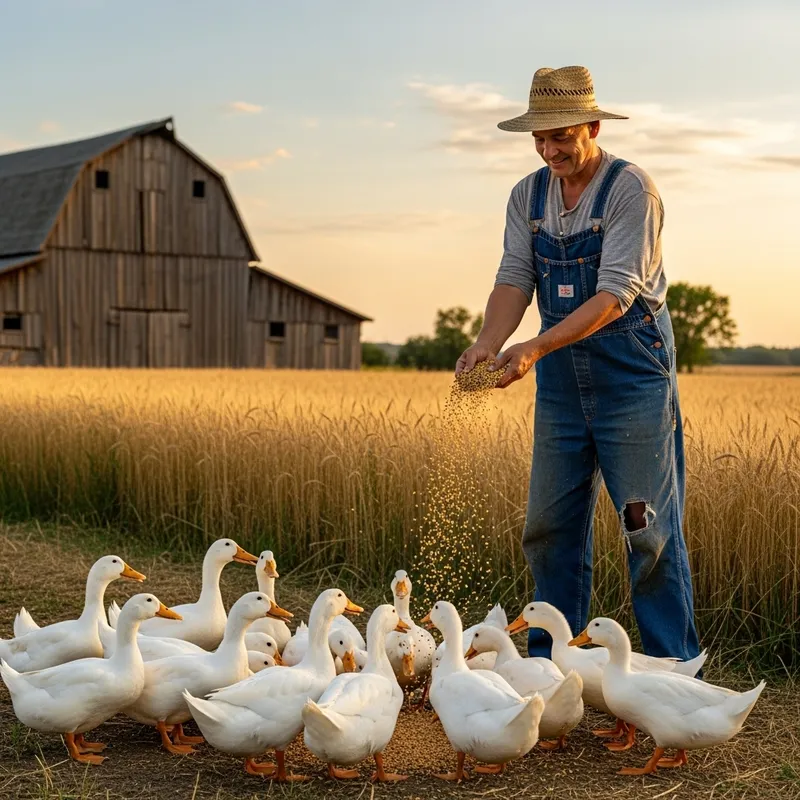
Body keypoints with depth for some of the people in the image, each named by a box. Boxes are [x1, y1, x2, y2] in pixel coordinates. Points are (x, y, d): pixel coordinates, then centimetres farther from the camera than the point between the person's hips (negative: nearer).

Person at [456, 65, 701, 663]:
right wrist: (489, 342, -21)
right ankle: (549, 664, 21)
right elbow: (515, 279, -1)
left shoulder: (631, 189, -13)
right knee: (549, 524, 9)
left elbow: (617, 293, -21)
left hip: (633, 373, -6)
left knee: (650, 528, -2)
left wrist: (536, 348, -31)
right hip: (561, 378, 6)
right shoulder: (528, 195, 7)